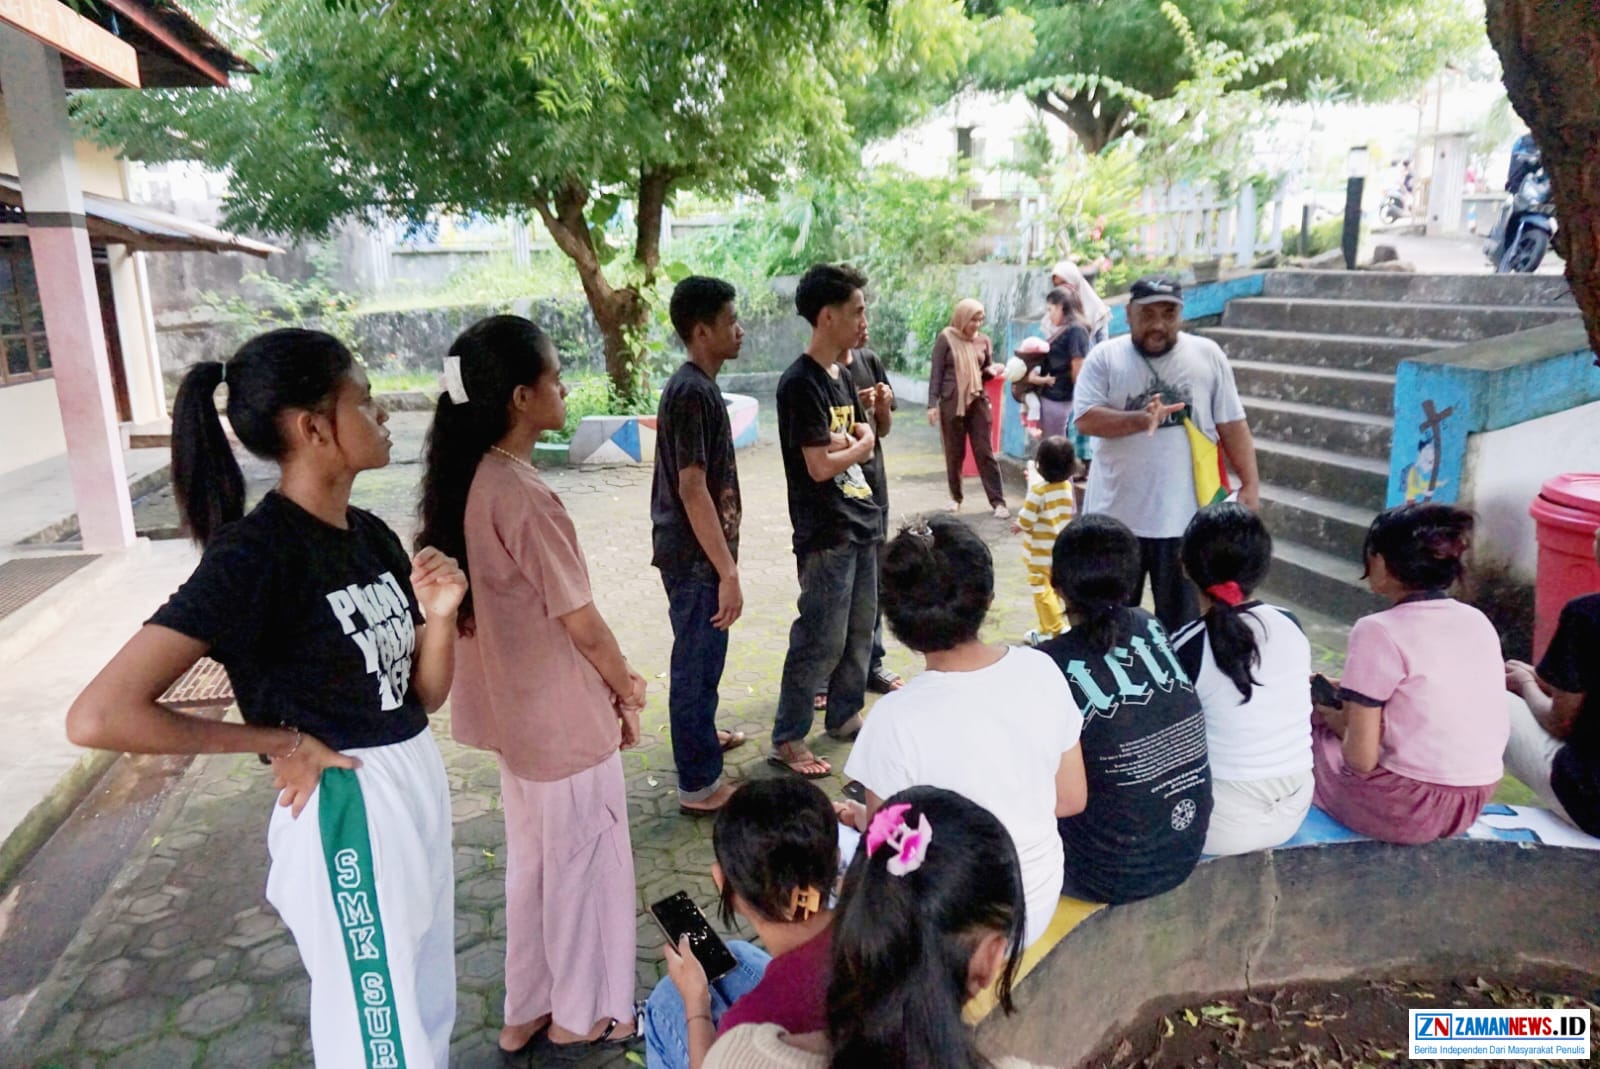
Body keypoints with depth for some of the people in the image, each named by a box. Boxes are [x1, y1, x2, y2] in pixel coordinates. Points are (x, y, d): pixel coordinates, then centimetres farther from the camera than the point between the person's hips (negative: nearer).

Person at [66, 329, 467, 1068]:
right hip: (345, 818, -8)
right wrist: (281, 742, -18)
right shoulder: (253, 555, -21)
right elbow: (97, 717, -27)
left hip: (418, 786, 8)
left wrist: (440, 614, -13)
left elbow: (425, 693, 6)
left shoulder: (372, 536, 2)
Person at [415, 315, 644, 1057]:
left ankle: (528, 1012, 38)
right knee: (585, 859, 12)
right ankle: (584, 1014, 31)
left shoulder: (465, 481, 1)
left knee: (533, 857, 22)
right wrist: (626, 687, -2)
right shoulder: (524, 496, -26)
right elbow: (581, 624, -21)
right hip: (561, 713, -8)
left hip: (514, 706, 8)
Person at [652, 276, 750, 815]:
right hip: (696, 557, -10)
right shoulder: (693, 393, -21)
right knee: (698, 661, 0)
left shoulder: (693, 385, 10)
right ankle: (699, 784, 12)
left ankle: (702, 736, 45)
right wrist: (728, 572, -23)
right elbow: (692, 489, -25)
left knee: (703, 656, 25)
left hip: (693, 552, 10)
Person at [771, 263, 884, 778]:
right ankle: (787, 739, 8)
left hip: (861, 522, 9)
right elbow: (820, 465, -20)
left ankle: (844, 715, 32)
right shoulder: (800, 383, -16)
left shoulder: (840, 376, 12)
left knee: (859, 629, 16)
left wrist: (851, 441, -9)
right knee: (821, 639, -4)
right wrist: (858, 446, -2)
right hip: (826, 533, -9)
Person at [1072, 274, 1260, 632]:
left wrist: (1250, 484, -2)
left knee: (1182, 620, 11)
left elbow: (1232, 425, 4)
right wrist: (1141, 419, -26)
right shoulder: (1105, 357, -2)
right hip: (1116, 515, 0)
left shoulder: (1207, 355, 1)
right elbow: (1086, 419, -12)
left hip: (1185, 516, 0)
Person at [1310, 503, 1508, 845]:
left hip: (1408, 807, -7)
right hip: (1474, 803, 7)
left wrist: (1334, 718, 4)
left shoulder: (1379, 631, -16)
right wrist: (1350, 693, 17)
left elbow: (1361, 759, -16)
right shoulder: (1478, 621, 4)